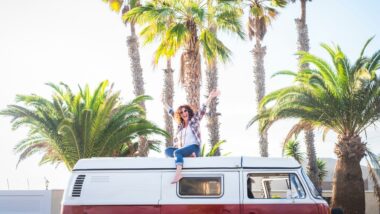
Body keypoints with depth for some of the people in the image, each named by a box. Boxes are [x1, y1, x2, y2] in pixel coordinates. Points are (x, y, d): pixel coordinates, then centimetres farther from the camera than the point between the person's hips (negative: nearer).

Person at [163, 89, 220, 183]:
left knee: (177, 152, -31)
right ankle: (188, 155, -34)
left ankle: (178, 174, -49)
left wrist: (210, 97, -10)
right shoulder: (180, 124, 21)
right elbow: (172, 112, 32)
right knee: (167, 150, -18)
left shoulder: (194, 121, 10)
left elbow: (202, 110, 0)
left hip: (194, 147, -5)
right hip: (182, 149, 6)